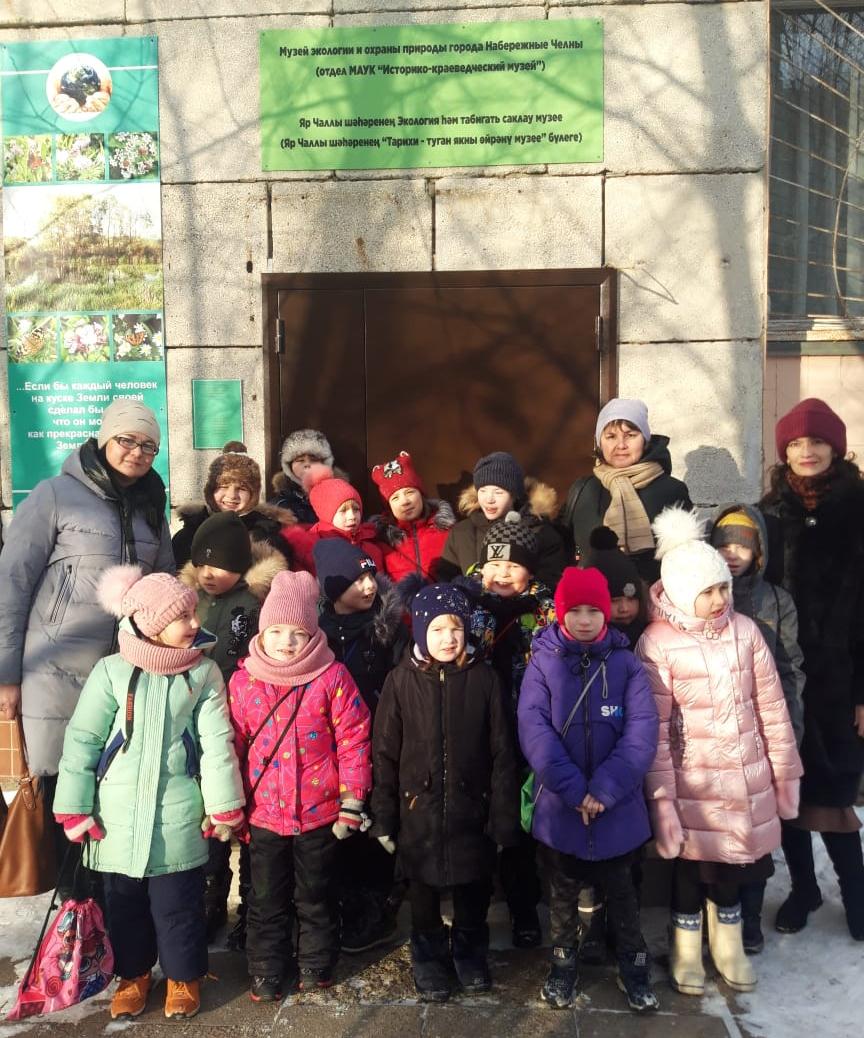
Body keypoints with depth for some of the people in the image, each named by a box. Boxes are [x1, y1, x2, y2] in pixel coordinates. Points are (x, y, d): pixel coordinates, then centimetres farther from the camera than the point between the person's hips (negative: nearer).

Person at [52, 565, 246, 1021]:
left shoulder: (204, 672, -3)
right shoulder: (111, 671, -6)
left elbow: (217, 743, -3)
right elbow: (81, 740, -2)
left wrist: (223, 806, -4)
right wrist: (74, 808, -4)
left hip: (178, 813, 0)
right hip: (118, 812, 1)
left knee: (178, 902, 9)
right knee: (124, 900, 15)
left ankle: (183, 976, 31)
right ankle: (133, 973, 37)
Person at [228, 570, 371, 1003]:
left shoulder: (332, 677, -11)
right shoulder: (243, 680, -4)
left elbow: (353, 739, -8)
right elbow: (233, 746, 3)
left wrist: (351, 800, -8)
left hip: (319, 812, -1)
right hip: (263, 813, 2)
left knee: (315, 897, 17)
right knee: (266, 900, 15)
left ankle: (315, 964, 36)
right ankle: (266, 972, 32)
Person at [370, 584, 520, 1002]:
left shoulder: (483, 679, -7)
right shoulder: (401, 681, -7)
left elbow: (502, 752, -4)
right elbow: (384, 753, -3)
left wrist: (504, 817, -4)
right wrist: (383, 817, -3)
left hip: (470, 809, 0)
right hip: (419, 810, 0)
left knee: (473, 891, 16)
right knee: (424, 893, 15)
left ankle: (470, 954, 41)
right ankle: (429, 960, 37)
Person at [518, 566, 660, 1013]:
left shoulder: (626, 664, -5)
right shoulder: (542, 662, -6)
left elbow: (642, 733, -12)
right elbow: (534, 730, -14)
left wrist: (604, 789, -20)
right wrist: (573, 789, -21)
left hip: (617, 806, 0)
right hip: (558, 805, 0)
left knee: (621, 890, 16)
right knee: (562, 891, 17)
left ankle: (633, 965, 35)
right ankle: (563, 963, 37)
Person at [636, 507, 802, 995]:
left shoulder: (745, 630, -5)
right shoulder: (658, 643, -14)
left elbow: (772, 705, 2)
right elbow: (654, 728, -13)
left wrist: (785, 770, 6)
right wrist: (661, 794, -14)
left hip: (746, 774, 3)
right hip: (693, 776, -3)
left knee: (735, 861, 17)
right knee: (692, 861, 11)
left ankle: (728, 946, 41)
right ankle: (687, 952, 36)